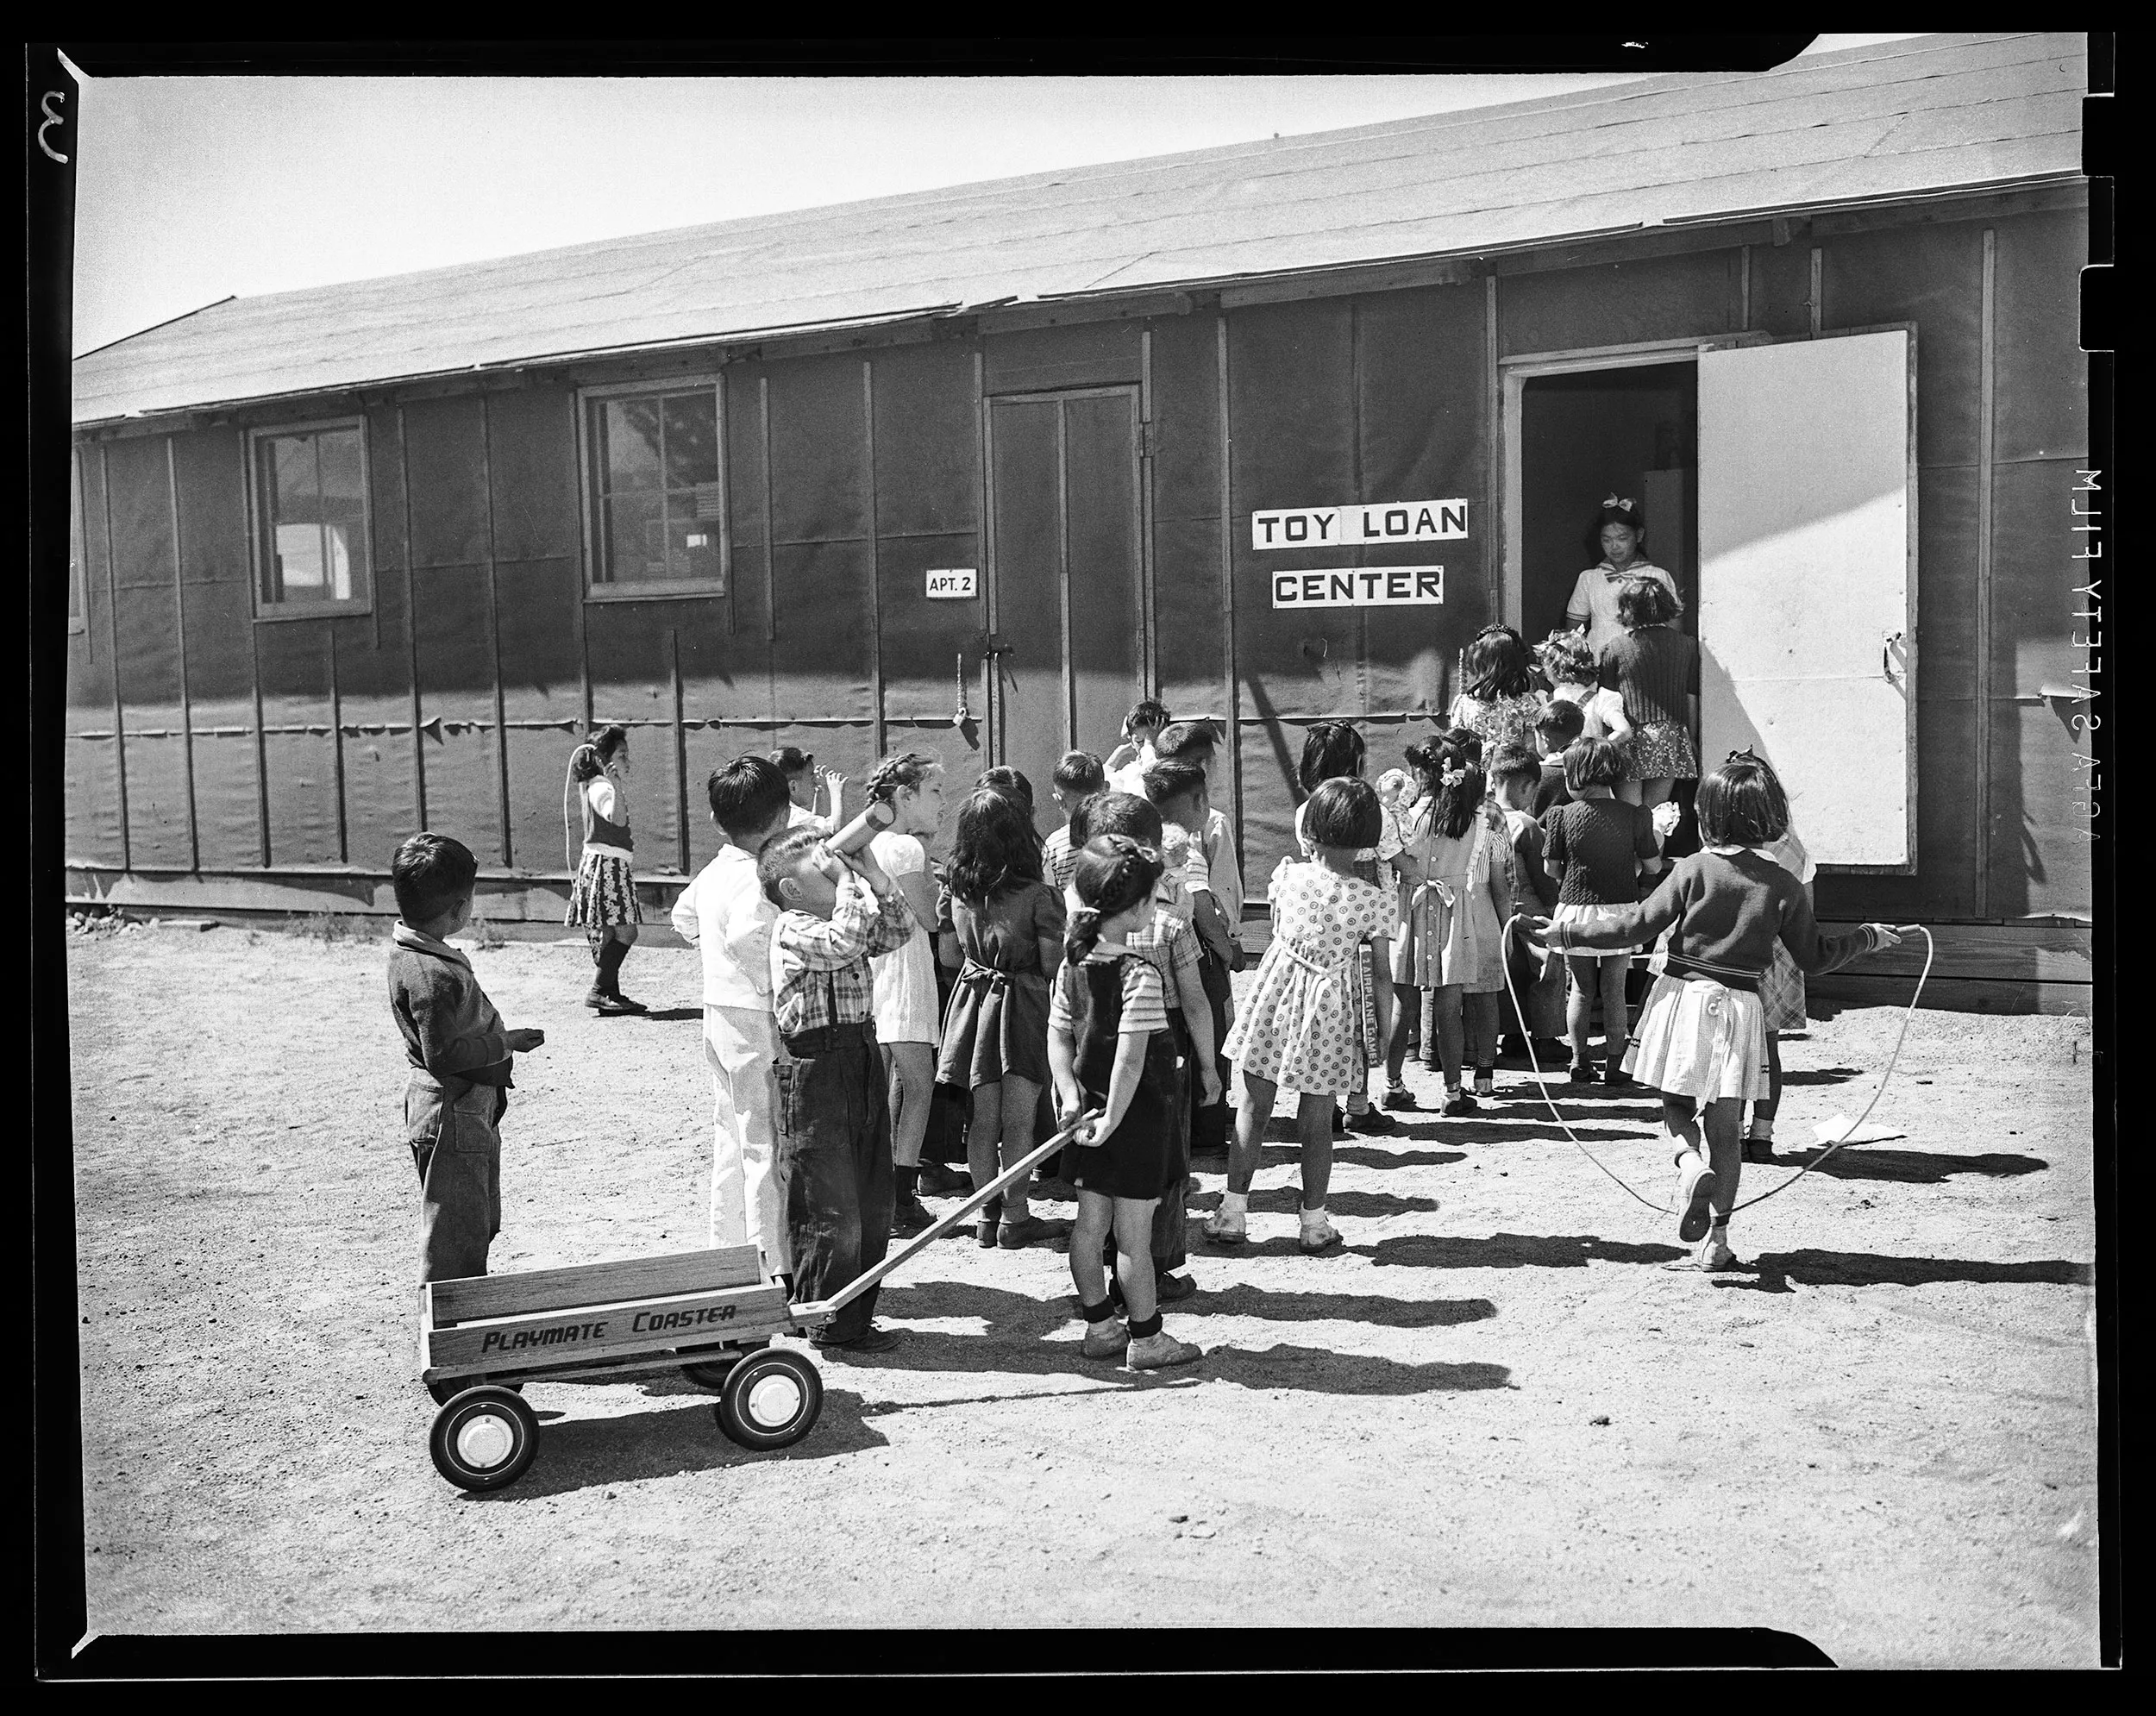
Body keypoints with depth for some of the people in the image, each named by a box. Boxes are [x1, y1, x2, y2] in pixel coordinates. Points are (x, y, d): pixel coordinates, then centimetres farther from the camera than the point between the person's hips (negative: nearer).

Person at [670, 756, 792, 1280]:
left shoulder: (713, 872, 9)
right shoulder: (756, 879, -20)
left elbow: (683, 918, 26)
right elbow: (746, 936, -34)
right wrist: (772, 984, -21)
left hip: (719, 1015, 10)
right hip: (758, 1020, -10)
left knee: (731, 1136, 17)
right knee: (767, 1143, -3)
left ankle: (729, 1251, 26)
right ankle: (774, 1266, 4)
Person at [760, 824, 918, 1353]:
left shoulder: (847, 917, 16)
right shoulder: (792, 928, -10)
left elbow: (900, 931, 11)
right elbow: (842, 943, -26)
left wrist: (875, 878, 3)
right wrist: (849, 884, -16)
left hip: (862, 1063, 9)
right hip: (815, 1068, -9)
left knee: (872, 1205, 14)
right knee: (829, 1209, -3)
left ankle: (856, 1317, 25)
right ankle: (830, 1326, 8)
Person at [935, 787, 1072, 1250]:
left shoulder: (955, 891, 0)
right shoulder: (1038, 896, -15)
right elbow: (1053, 965, -12)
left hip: (974, 998, 5)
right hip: (1022, 1006, -5)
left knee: (982, 1119, 10)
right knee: (1018, 1119, 2)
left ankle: (987, 1214, 18)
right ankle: (1014, 1218, 7)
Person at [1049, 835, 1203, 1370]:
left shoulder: (1072, 965, 2)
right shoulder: (1139, 974, -20)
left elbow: (1058, 1036, 2)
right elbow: (1131, 1057, -25)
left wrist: (1071, 1095, -5)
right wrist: (1110, 1121, -20)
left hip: (1088, 1107, 7)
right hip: (1137, 1115, -7)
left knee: (1090, 1224, 14)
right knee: (1134, 1233, 2)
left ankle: (1100, 1326, 25)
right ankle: (1146, 1339, 14)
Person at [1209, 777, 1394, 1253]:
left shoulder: (1288, 873, -9)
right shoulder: (1373, 900, -11)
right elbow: (1382, 977, -6)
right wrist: (1385, 1036, 4)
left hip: (1274, 998, 1)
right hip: (1330, 1010, -1)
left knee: (1253, 1109, 12)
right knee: (1315, 1122, 10)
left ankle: (1232, 1212, 17)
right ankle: (1314, 1222, 20)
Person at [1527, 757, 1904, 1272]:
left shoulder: (1693, 869, -9)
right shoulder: (1783, 885, -2)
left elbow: (1639, 925, -8)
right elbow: (1814, 957, 5)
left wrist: (1569, 933, 2)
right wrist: (1868, 939, 22)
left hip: (1683, 994, -2)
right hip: (1740, 1004, 2)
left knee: (1677, 1104, 16)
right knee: (1724, 1123, 9)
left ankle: (1691, 1167, -16)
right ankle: (1716, 1239, 12)